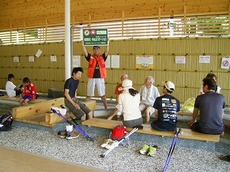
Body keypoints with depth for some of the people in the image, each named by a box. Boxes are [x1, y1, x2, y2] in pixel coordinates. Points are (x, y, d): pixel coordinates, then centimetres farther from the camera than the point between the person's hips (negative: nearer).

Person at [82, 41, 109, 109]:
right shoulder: (90, 57, 5)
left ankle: (106, 107, 19)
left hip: (100, 78, 0)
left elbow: (107, 51, -6)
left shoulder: (102, 57, 6)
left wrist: (107, 44, -19)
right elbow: (85, 52, -9)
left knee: (103, 94, 10)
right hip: (91, 78, 0)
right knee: (89, 94, 8)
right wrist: (83, 45, -23)